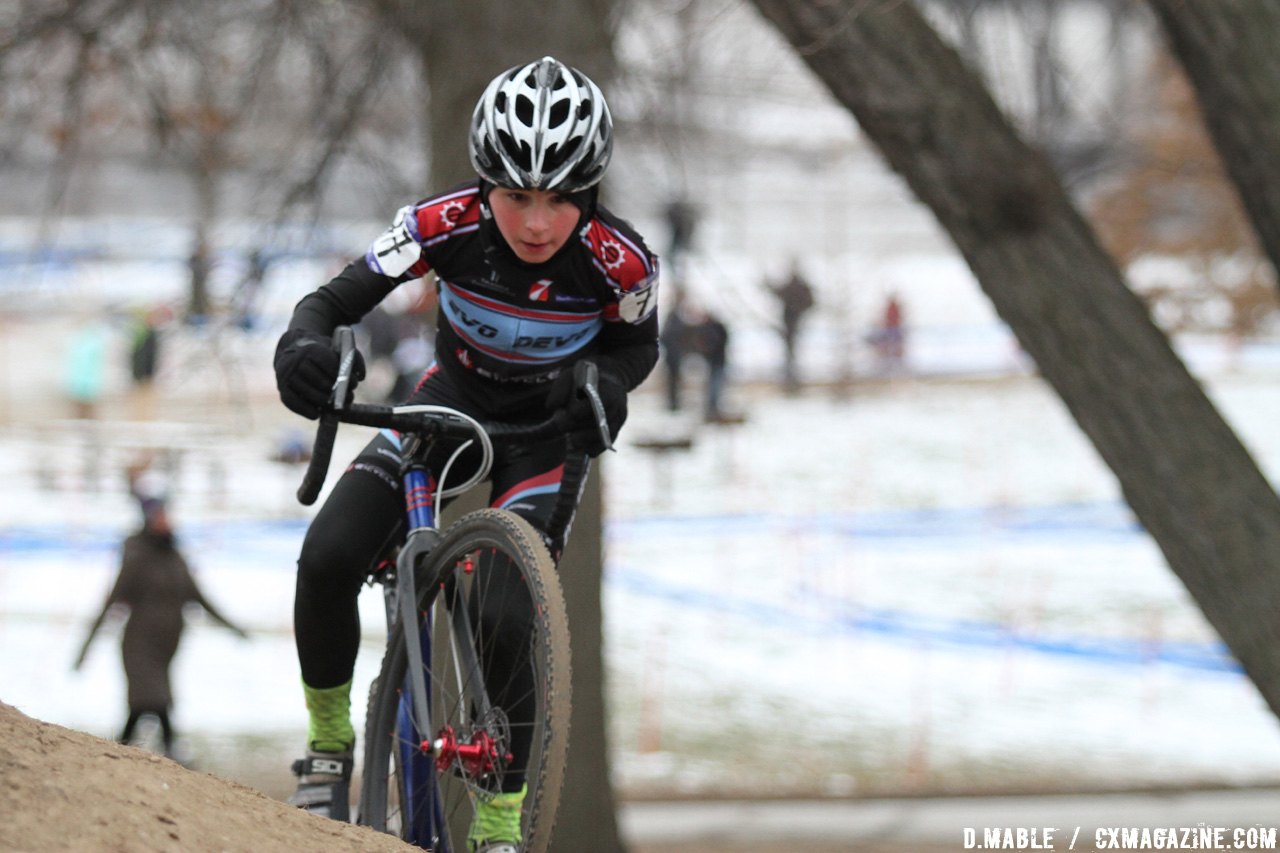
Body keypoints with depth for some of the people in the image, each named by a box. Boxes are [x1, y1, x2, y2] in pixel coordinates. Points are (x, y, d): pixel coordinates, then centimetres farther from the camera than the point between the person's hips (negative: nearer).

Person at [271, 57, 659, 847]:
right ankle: (328, 746, 7)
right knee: (328, 561, -17)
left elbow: (637, 345, -7)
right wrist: (304, 344, -46)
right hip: (453, 399, 1)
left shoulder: (619, 262, -29)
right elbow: (336, 299, -23)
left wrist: (606, 387, -30)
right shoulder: (447, 224, -30)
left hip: (548, 428, -1)